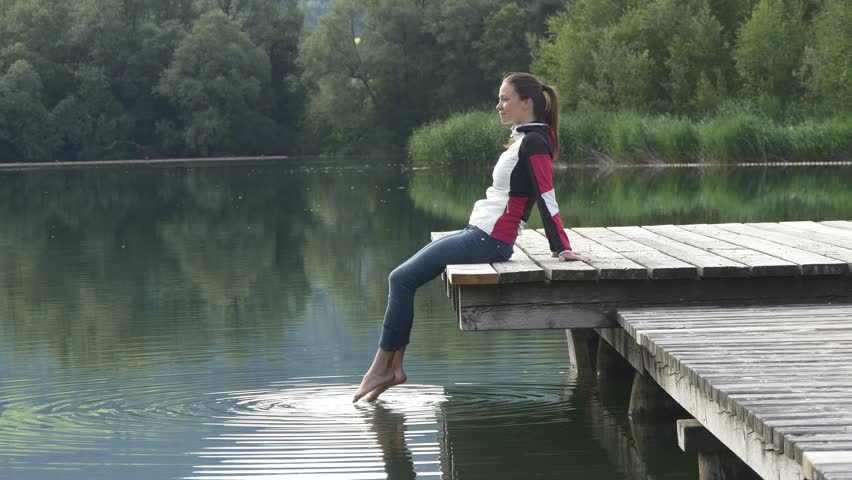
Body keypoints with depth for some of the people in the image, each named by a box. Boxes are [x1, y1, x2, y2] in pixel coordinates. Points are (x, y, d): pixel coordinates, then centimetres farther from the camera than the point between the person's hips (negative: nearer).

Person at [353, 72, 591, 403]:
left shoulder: (534, 142, -14)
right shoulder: (525, 139, 17)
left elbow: (547, 200, -19)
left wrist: (562, 249, -22)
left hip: (489, 240, -10)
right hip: (480, 235, 10)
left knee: (402, 279, -9)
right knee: (403, 277, 9)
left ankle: (383, 366, -3)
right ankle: (393, 366, 5)